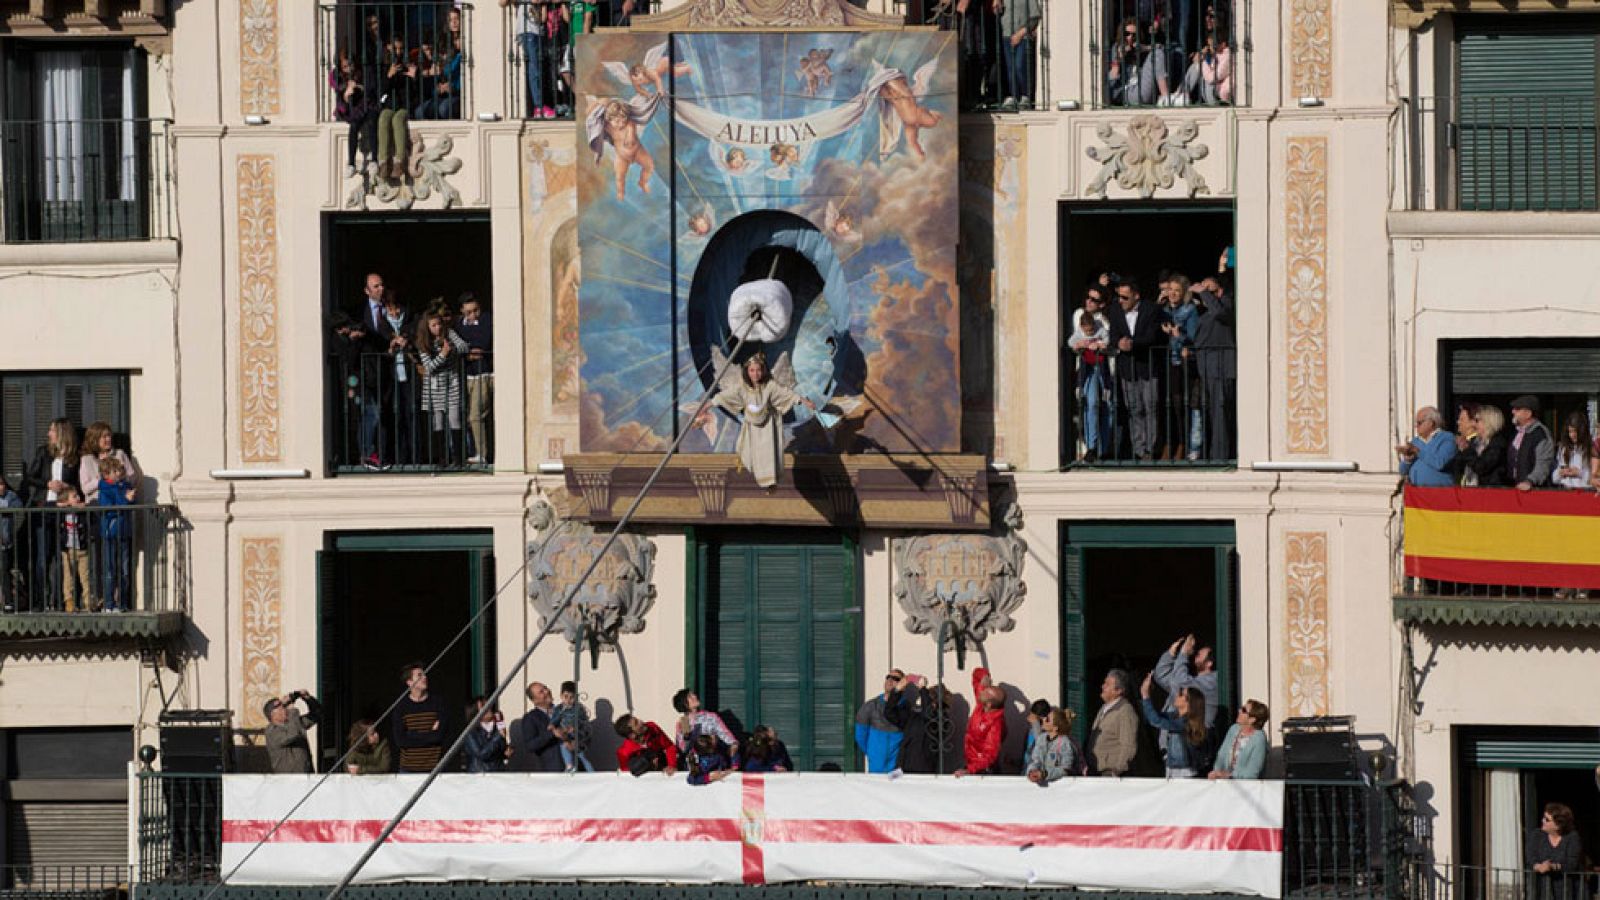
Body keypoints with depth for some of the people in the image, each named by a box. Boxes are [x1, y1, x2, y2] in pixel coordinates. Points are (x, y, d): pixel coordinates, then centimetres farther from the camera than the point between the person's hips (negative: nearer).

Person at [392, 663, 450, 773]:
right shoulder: (401, 706, 1)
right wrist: (432, 735, -6)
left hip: (434, 768, 0)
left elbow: (444, 736, -5)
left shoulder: (437, 703, 1)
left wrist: (414, 737, -7)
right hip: (409, 768, 0)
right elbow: (400, 741, -7)